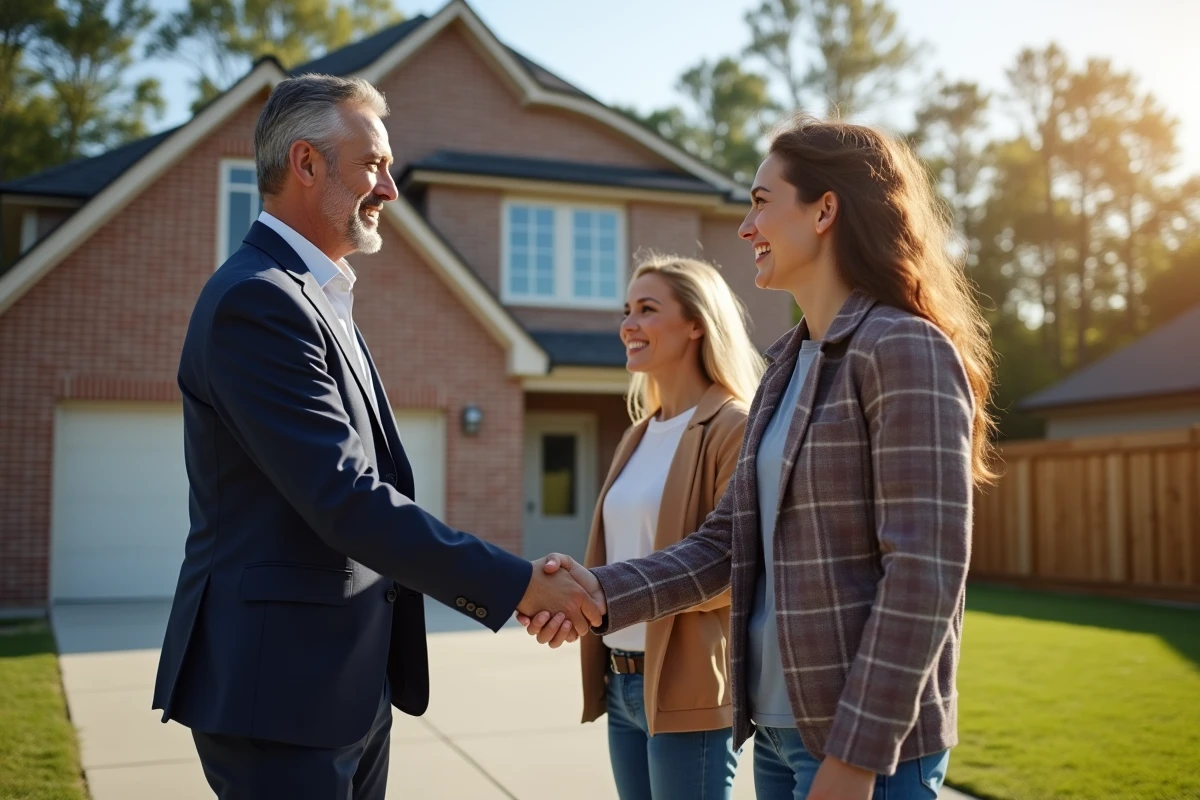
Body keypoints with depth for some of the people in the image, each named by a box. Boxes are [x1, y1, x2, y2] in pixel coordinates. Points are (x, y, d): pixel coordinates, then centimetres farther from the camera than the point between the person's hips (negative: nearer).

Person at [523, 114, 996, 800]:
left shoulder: (904, 349, -13)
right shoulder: (786, 366, 11)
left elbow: (926, 570, -19)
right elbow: (729, 543, 8)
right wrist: (607, 592, -6)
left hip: (867, 742, -7)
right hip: (778, 726, 8)